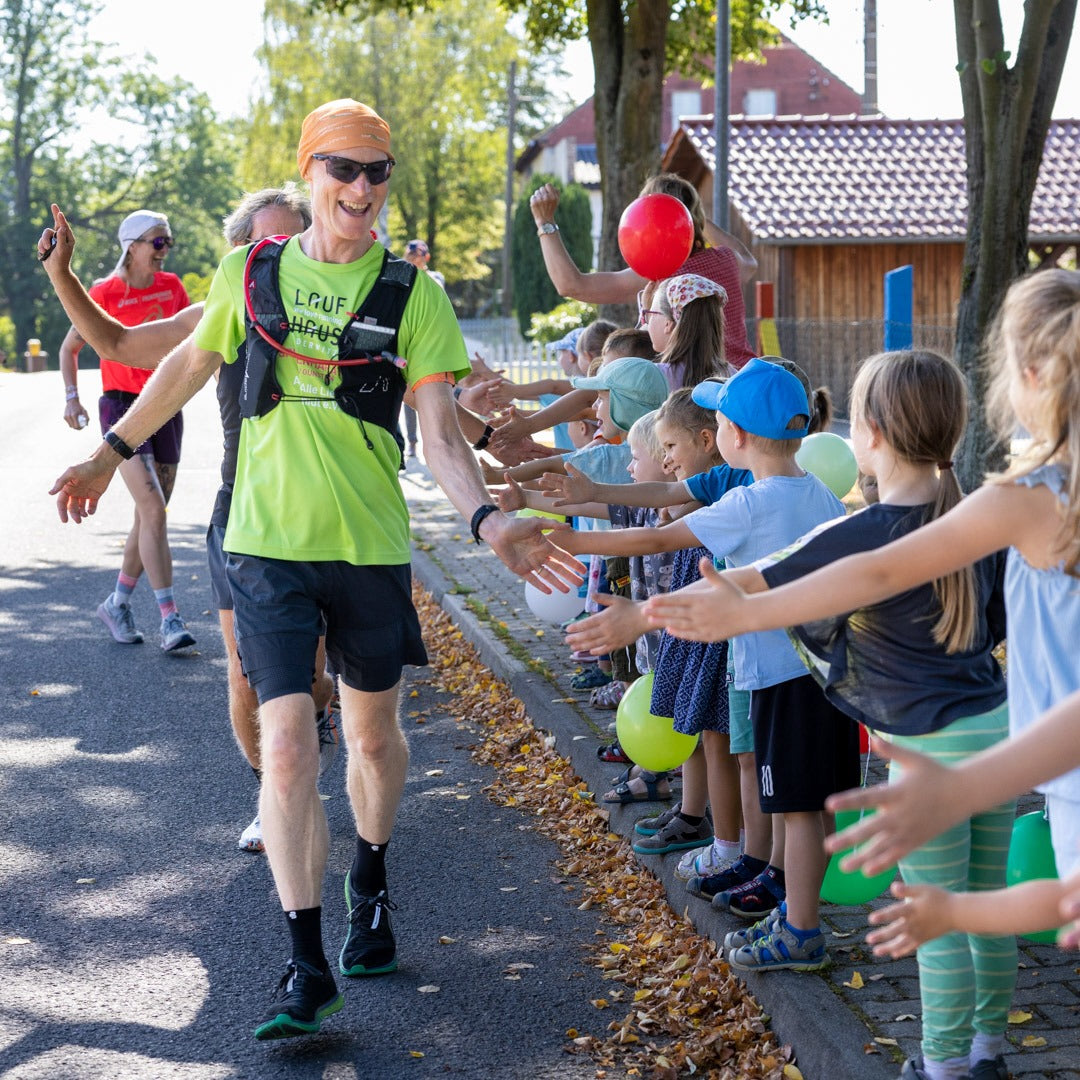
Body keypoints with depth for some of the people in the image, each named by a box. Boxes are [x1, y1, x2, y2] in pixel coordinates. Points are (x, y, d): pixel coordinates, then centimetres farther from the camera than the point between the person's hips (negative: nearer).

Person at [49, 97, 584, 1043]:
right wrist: (110, 453, 23)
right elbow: (191, 364, 18)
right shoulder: (251, 274, 2)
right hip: (269, 542, 0)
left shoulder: (414, 294, -2)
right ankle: (307, 966, -4)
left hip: (371, 544, 0)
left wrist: (487, 519, -23)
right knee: (288, 742, -10)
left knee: (373, 732, 15)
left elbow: (440, 432, -7)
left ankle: (370, 891, 42)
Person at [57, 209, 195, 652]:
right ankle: (169, 620, -18)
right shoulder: (105, 293, -6)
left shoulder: (171, 287, 7)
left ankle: (118, 603, 27)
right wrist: (72, 399, -6)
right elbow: (70, 347, 3)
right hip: (121, 404, -5)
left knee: (151, 514, 9)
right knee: (153, 510, -17)